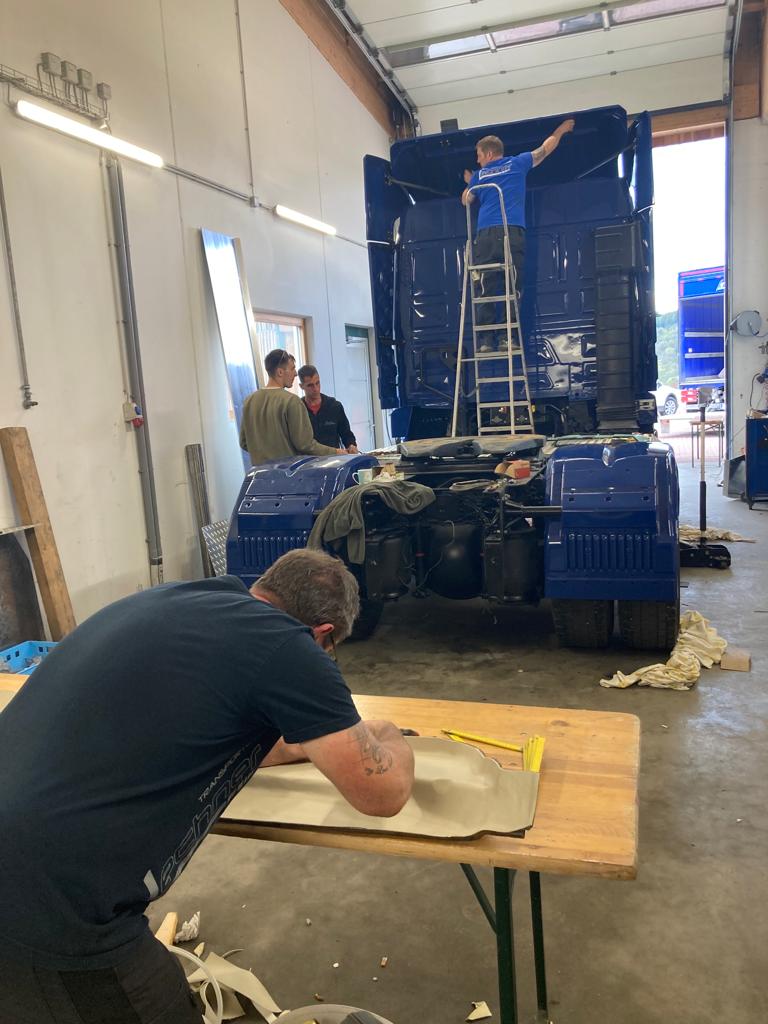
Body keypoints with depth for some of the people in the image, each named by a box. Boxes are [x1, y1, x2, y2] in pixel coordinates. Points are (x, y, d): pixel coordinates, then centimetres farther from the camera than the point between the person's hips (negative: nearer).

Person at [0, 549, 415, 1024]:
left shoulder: (172, 600, 9)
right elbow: (384, 792, -4)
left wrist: (301, 745, 29)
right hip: (48, 918, -8)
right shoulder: (285, 646, -14)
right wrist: (387, 738, 17)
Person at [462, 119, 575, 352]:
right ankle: (504, 337, -8)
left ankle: (486, 338, -7)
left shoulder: (479, 176, 21)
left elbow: (466, 201, 36)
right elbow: (545, 149, 32)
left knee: (484, 288, 0)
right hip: (512, 232, -1)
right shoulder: (517, 164, 19)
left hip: (485, 235, 1)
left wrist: (469, 183, 55)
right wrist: (561, 130, 49)